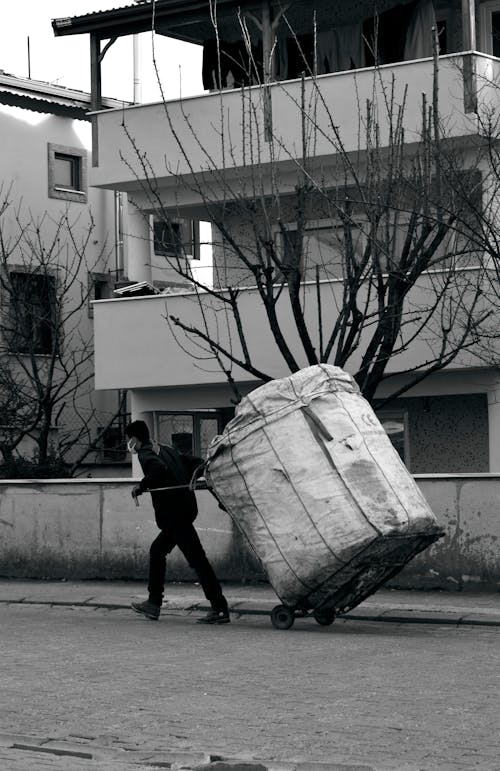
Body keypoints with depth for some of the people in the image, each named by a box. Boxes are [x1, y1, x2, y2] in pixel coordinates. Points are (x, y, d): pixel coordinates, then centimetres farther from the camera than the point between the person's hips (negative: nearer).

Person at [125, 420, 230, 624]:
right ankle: (153, 604, 23)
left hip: (173, 513, -9)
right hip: (185, 507, 9)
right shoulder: (166, 450, 20)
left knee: (196, 558, -10)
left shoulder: (145, 453, -5)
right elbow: (195, 463, 18)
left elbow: (159, 468, -26)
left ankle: (220, 609, -12)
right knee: (157, 550, 20)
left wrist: (141, 486, -18)